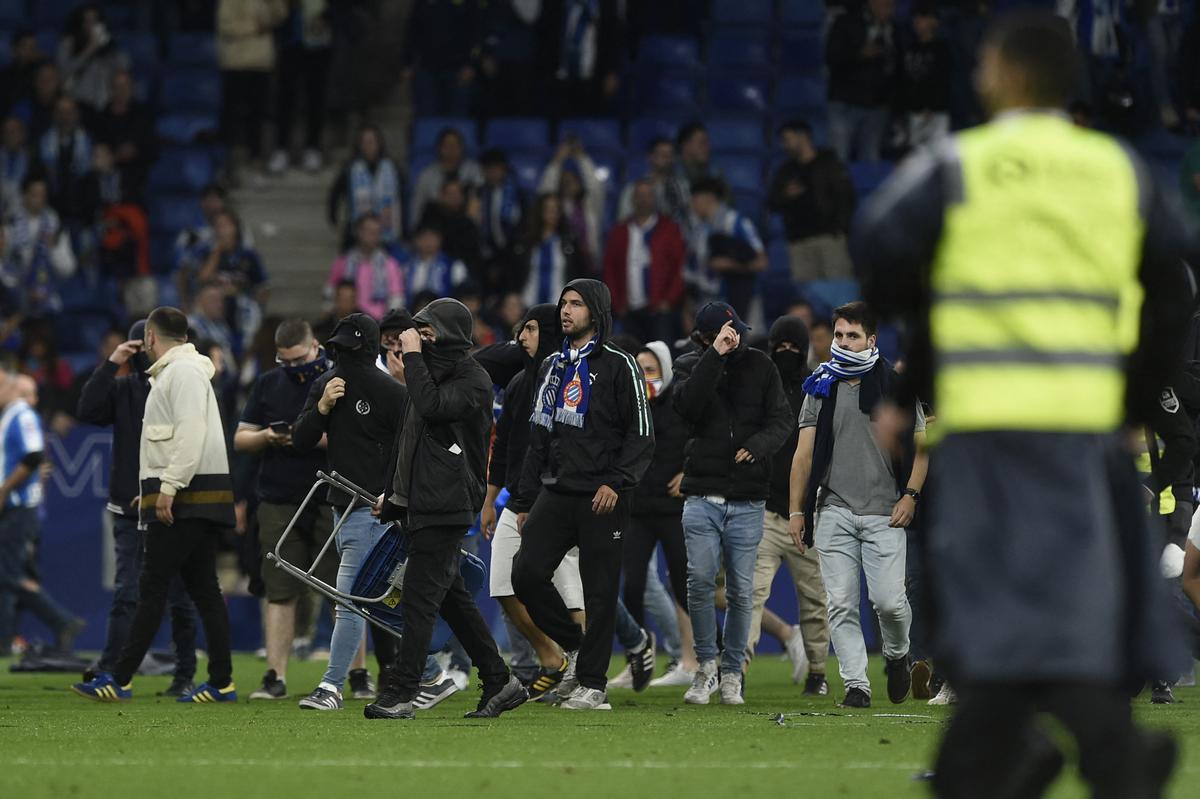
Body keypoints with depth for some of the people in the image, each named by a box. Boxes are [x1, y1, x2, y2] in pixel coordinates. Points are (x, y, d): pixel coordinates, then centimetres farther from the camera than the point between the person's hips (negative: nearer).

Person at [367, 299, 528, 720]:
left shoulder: (473, 380, -9)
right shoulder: (431, 370, 19)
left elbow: (432, 407, -27)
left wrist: (414, 355, -19)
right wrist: (392, 492, 25)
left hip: (446, 507, -9)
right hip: (418, 504, 9)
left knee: (419, 598, -11)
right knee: (451, 598, 12)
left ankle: (399, 693, -13)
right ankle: (499, 682, 18)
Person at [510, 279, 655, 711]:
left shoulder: (618, 366, -2)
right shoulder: (552, 367, 19)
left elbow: (642, 435, -5)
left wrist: (616, 482, -18)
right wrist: (525, 502, 19)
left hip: (601, 498, -6)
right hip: (555, 493, 6)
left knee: (599, 590, -3)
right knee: (527, 574, -8)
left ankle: (592, 684, 3)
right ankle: (574, 644, 14)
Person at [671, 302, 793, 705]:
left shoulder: (760, 366, 7)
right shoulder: (690, 365, 5)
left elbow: (781, 420, 1)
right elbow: (687, 407, -15)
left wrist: (756, 445, -19)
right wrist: (715, 356, -19)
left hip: (747, 501, 1)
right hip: (702, 495, -1)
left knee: (741, 590, 2)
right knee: (700, 579, -14)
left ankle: (732, 673, 15)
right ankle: (707, 666, 2)